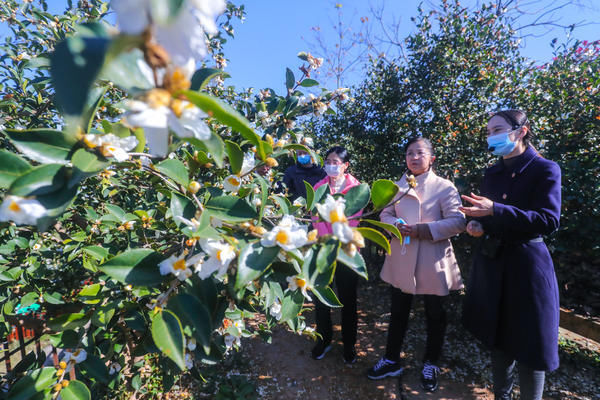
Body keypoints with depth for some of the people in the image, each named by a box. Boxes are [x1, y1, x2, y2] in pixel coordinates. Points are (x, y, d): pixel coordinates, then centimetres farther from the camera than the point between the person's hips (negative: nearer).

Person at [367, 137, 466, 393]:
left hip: (432, 262, -3)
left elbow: (458, 222, -13)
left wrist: (423, 230, -22)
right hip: (401, 260, 4)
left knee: (434, 315, 14)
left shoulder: (444, 187, -8)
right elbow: (385, 214, 9)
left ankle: (430, 365, 38)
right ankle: (392, 360, 35)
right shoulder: (398, 186, 7)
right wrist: (396, 225, -13)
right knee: (398, 312, 16)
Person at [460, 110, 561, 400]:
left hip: (526, 263, -5)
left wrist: (496, 210, -27)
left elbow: (548, 221, -17)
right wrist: (477, 225, -5)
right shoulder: (492, 173, 9)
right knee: (498, 335, 17)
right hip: (491, 262, 6)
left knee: (528, 342, 6)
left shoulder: (545, 169, -8)